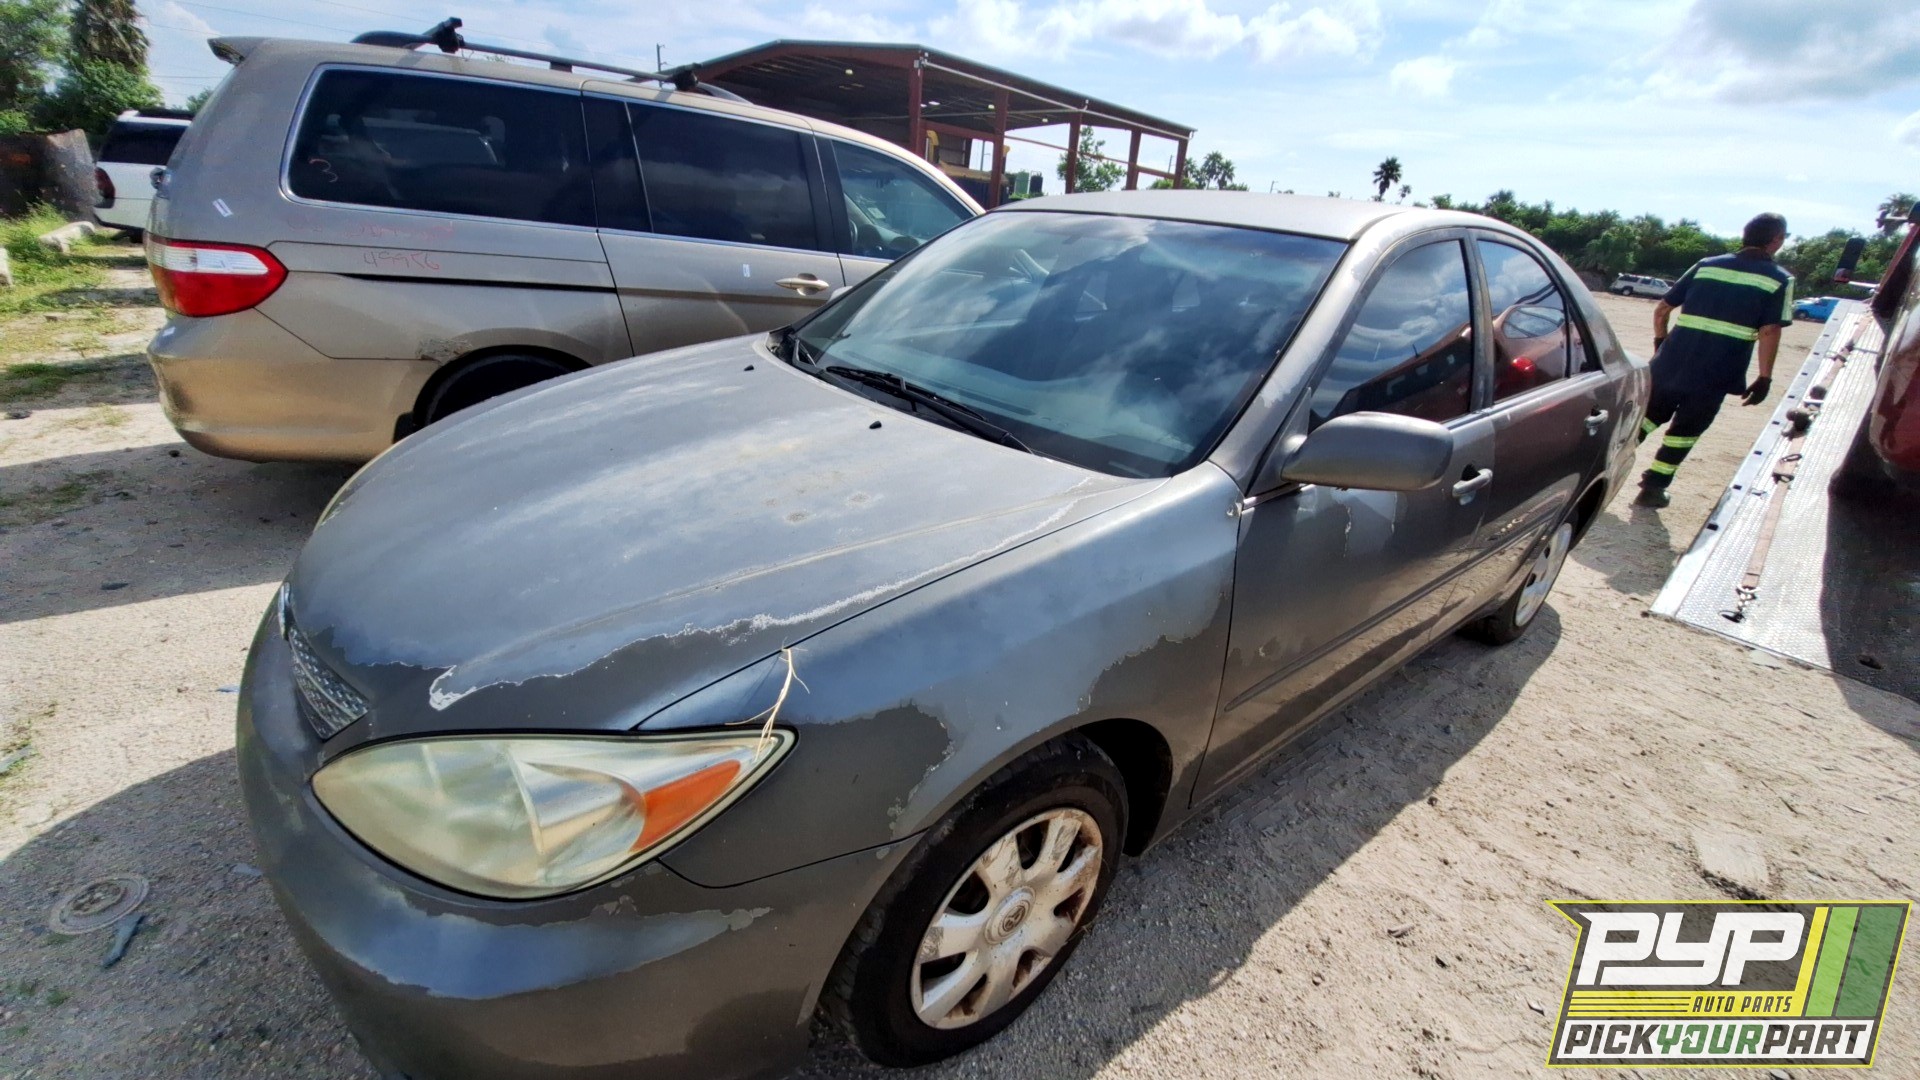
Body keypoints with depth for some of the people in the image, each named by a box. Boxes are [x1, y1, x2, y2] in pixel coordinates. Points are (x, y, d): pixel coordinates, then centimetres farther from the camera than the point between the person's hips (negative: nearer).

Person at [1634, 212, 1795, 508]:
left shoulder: (1706, 265, 12)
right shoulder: (1779, 279, 2)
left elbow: (1662, 309, 11)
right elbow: (1769, 331, -7)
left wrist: (1661, 344, 24)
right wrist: (1764, 377, -2)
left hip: (1671, 361, 3)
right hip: (1715, 373, -3)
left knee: (1649, 415, 19)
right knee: (1685, 429, 10)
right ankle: (1653, 488, 11)